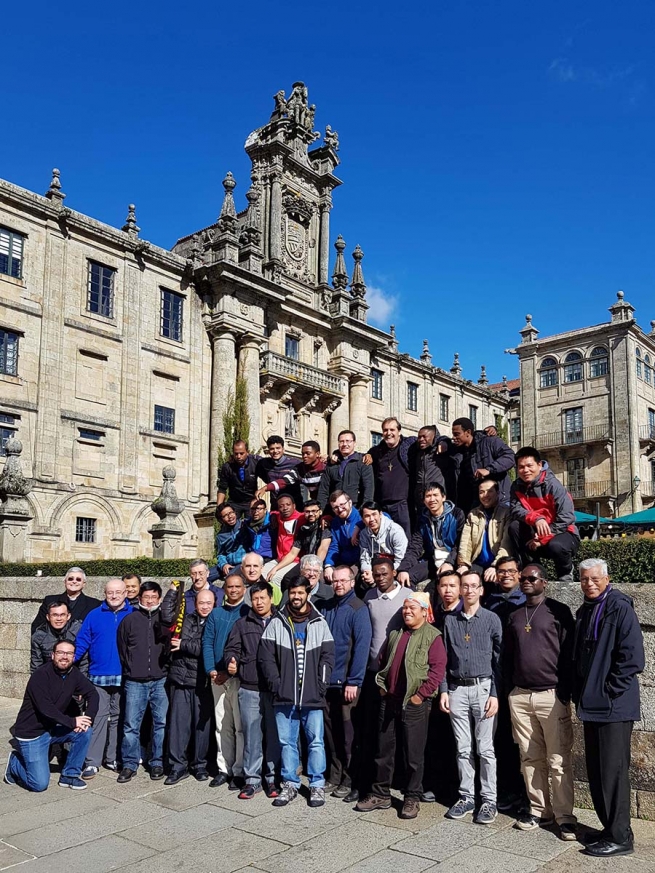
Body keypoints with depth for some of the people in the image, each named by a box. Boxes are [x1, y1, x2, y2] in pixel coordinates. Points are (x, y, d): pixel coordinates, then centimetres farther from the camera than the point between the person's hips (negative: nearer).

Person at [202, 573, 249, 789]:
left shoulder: (248, 613, 0)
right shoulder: (216, 613, 13)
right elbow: (207, 642, 9)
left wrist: (232, 670, -13)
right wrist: (211, 670, -4)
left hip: (239, 676, -4)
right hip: (218, 677, 4)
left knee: (240, 725, -3)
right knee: (222, 725, 9)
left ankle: (239, 771, 5)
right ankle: (224, 768, 17)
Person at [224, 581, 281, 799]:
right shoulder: (242, 624, 12)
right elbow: (232, 648, 10)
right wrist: (231, 660, -12)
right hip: (249, 689, 1)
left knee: (274, 733, 5)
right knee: (251, 734, 5)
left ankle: (272, 778, 17)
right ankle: (252, 779, 15)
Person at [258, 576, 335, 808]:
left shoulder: (319, 623, 5)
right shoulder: (276, 623, 5)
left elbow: (327, 657, 3)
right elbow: (265, 656, 2)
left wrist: (321, 686, -5)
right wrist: (276, 684, -6)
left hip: (312, 696, -1)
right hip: (284, 696, 1)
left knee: (316, 741, 1)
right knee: (286, 741, 8)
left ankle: (317, 785, 13)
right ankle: (290, 784, 20)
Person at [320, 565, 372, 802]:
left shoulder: (358, 609, -8)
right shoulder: (325, 608, 9)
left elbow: (362, 646, -14)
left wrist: (354, 681, -17)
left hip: (347, 681, -5)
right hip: (325, 680, 5)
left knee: (349, 733, 3)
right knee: (330, 730, 12)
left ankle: (350, 781, 14)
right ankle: (334, 777, 23)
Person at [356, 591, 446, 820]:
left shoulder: (432, 636, -7)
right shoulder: (395, 634, 13)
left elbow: (438, 670, -14)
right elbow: (383, 661, 21)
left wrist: (421, 695, -15)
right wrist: (382, 686, 10)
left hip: (415, 703, -6)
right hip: (389, 699, 6)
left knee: (413, 754, 4)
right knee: (384, 750, 12)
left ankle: (412, 799, 17)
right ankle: (380, 794, 24)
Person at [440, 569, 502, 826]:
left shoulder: (492, 619, 1)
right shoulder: (450, 620, 8)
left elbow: (499, 659, -1)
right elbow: (444, 659, 10)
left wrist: (495, 694, -7)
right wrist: (443, 690, 4)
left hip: (483, 687, -2)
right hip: (457, 689, 3)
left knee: (485, 748, 1)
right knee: (463, 748, 8)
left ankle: (489, 800, 10)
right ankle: (466, 797, 19)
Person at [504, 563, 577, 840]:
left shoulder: (558, 611, -1)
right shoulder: (514, 616, 14)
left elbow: (568, 653, -5)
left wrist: (565, 693, -9)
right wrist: (510, 689, 10)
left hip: (551, 695, -4)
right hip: (520, 696, 5)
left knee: (558, 760, -2)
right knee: (531, 758, 8)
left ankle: (564, 816, 7)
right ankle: (539, 810, 18)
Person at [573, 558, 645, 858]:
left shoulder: (619, 608, -11)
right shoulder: (584, 613, 13)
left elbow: (632, 658, -17)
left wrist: (607, 693, -15)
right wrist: (580, 693, 10)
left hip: (614, 706, -8)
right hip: (591, 705, 8)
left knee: (612, 772, -1)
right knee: (596, 772, 13)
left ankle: (620, 838, 10)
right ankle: (610, 828, 26)